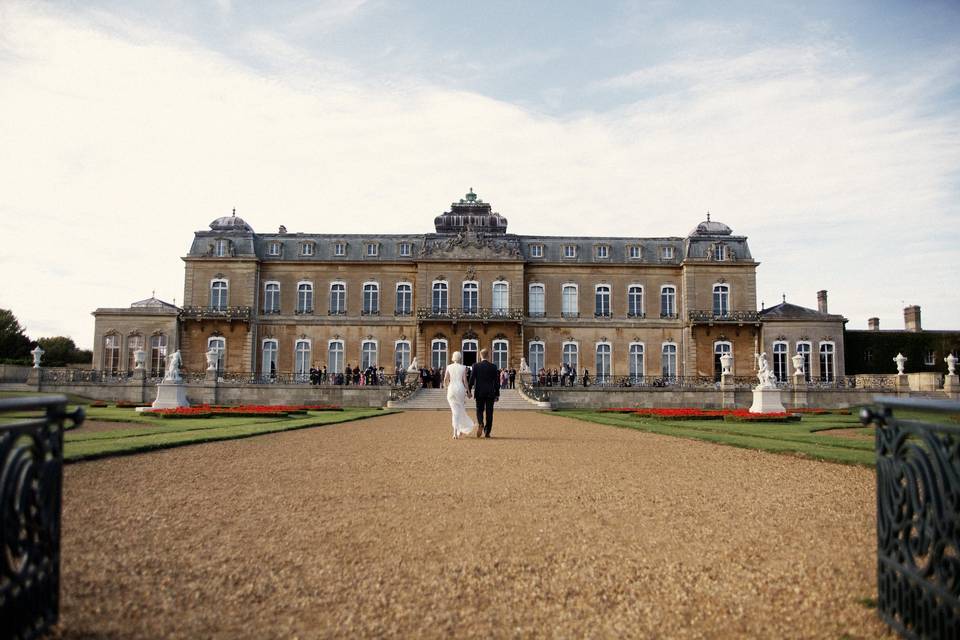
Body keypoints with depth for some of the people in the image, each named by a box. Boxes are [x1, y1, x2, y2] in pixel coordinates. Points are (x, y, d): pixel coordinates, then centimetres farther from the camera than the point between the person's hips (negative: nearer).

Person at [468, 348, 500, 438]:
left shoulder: (476, 366, -4)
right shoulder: (493, 366, -2)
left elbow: (471, 379, -4)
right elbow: (497, 381, 0)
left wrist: (469, 391, 7)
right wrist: (497, 394, 7)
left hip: (479, 393, 0)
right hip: (490, 393, 0)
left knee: (479, 410, 11)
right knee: (489, 412, 6)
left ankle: (480, 423, -17)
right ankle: (487, 432, 5)